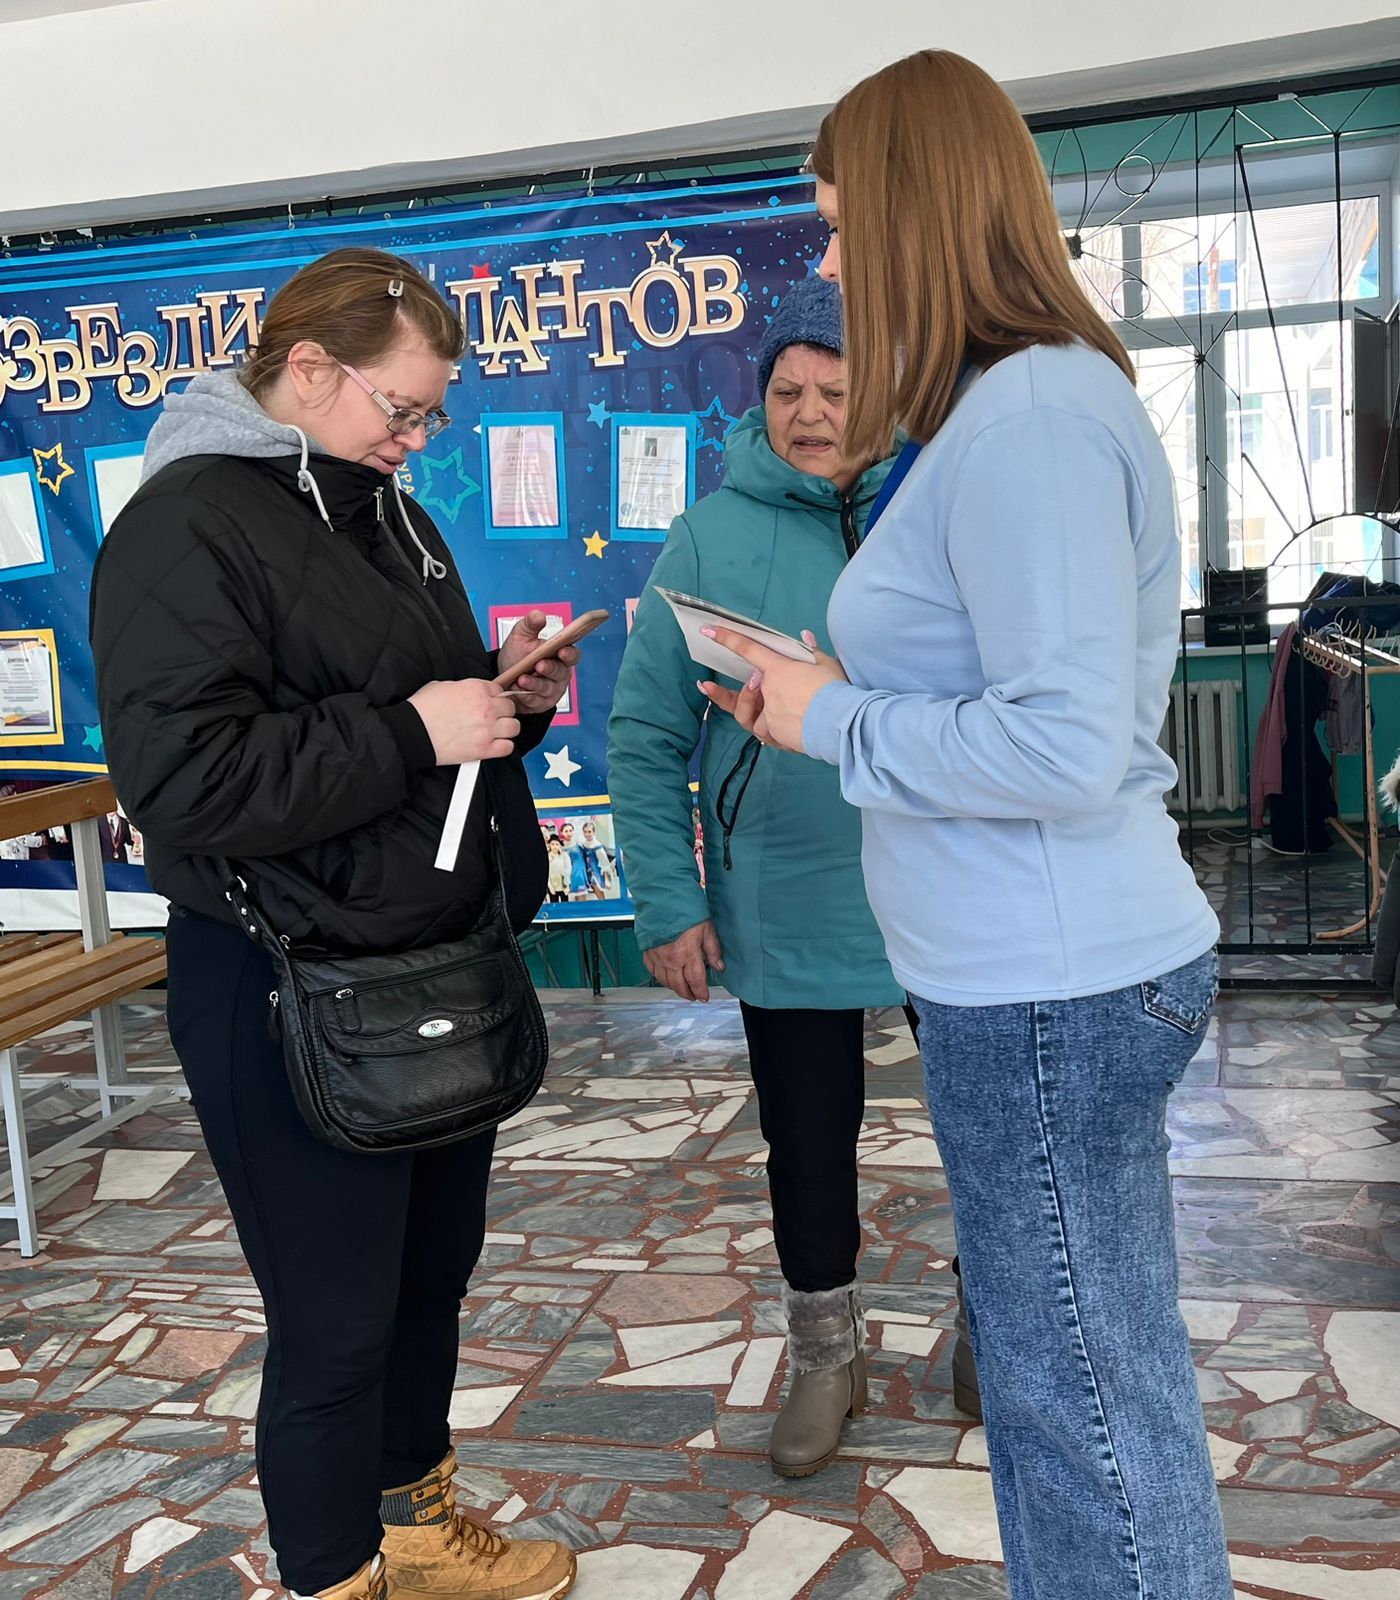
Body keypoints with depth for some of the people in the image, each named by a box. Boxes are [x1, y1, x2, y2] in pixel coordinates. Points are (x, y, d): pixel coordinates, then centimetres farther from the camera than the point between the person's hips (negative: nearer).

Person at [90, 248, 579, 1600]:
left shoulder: (379, 509, 14)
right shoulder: (187, 527, -15)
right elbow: (183, 780, -24)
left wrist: (501, 691, 2)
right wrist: (411, 731, -23)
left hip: (441, 960, 9)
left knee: (435, 1271, 21)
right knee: (337, 1325, 6)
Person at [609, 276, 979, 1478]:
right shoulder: (712, 536, -4)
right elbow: (646, 734, -2)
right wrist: (669, 905, -6)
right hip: (786, 908, 0)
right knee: (806, 1140, 14)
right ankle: (826, 1357, 38)